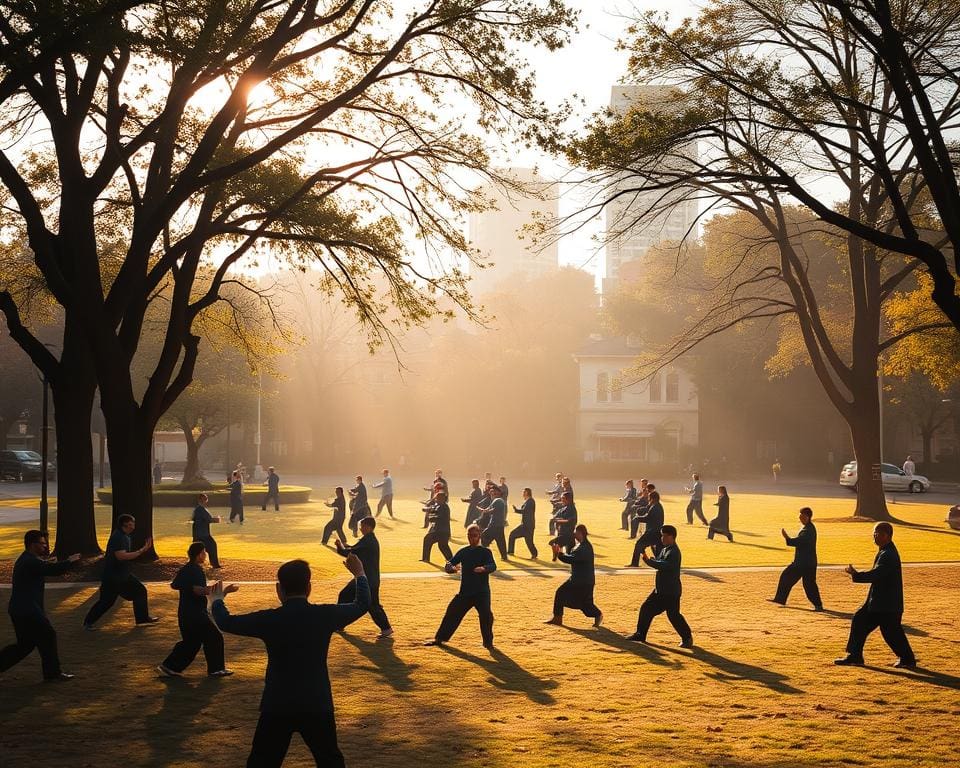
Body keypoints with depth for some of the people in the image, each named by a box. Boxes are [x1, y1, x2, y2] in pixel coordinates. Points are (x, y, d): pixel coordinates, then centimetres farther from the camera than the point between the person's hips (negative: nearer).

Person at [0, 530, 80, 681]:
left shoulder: (25, 560, 15)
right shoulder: (32, 562, -19)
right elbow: (53, 569, -26)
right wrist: (69, 561, -11)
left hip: (20, 610, 10)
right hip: (27, 611, -10)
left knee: (25, 644, 15)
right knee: (47, 636, 1)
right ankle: (53, 672, 11)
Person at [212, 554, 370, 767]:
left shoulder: (269, 620, -9)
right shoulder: (325, 616, -5)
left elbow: (226, 622, 6)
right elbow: (362, 605, 13)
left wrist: (217, 601, 27)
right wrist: (359, 575, 32)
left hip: (276, 708, -1)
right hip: (317, 706, 1)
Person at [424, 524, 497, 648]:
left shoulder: (485, 552, -3)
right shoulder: (463, 552, 7)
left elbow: (493, 566, -20)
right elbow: (448, 566, 1)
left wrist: (484, 568, -43)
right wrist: (452, 568, -24)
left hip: (482, 592, -3)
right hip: (465, 591, 3)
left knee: (486, 614, -18)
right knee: (452, 612, 4)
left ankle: (488, 641, -1)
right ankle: (439, 638, 17)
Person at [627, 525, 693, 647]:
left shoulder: (673, 552, -19)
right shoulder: (665, 550, 12)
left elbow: (664, 565, -31)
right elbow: (658, 561, 12)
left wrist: (649, 560, -30)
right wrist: (649, 558, -8)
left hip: (671, 591, -10)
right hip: (660, 589, 10)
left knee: (673, 615, -6)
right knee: (647, 608, 12)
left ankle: (687, 638, 5)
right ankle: (640, 634, 21)